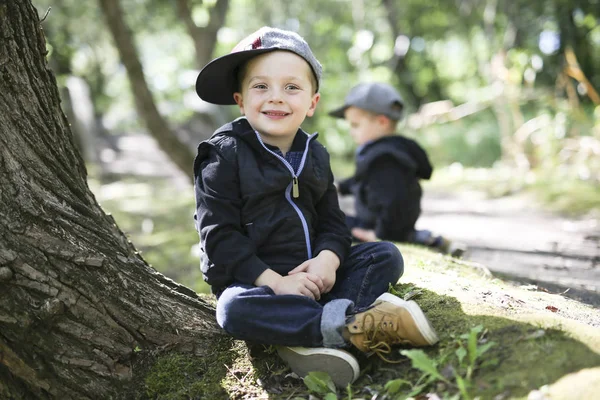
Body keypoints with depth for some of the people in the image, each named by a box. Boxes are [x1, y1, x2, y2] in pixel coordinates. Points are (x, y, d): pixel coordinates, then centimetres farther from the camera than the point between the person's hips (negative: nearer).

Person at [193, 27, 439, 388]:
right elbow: (220, 239, -15)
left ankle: (307, 338, -26)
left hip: (311, 273, 6)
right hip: (251, 280, -5)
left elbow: (332, 222, 5)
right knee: (235, 310, -36)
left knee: (386, 255, -5)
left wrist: (328, 259, -18)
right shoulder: (224, 156, -11)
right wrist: (275, 281, -24)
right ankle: (355, 323, -32)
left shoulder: (314, 154, 6)